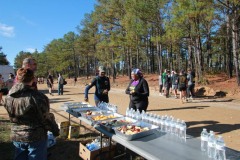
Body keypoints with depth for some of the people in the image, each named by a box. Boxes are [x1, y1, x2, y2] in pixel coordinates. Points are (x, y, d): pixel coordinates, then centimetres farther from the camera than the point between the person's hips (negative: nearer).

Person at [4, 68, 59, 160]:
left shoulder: (8, 97, -6)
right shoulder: (37, 97, -24)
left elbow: (12, 117, 7)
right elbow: (46, 118, -16)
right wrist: (55, 130, -1)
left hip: (16, 136, 5)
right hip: (36, 136, -5)